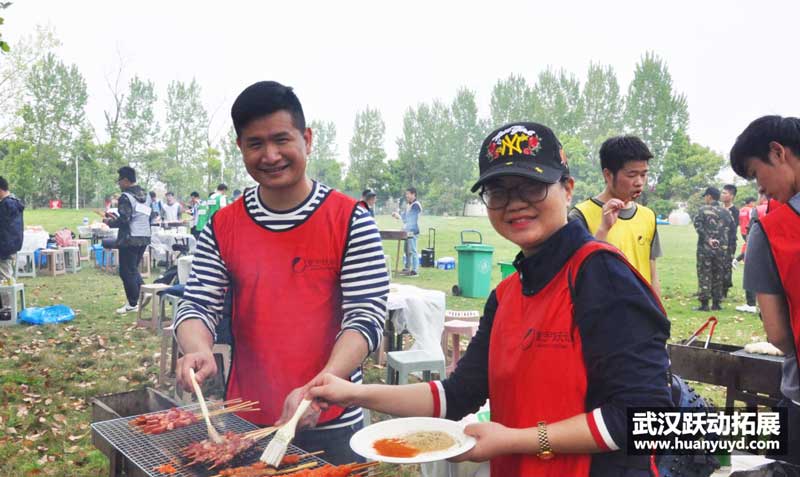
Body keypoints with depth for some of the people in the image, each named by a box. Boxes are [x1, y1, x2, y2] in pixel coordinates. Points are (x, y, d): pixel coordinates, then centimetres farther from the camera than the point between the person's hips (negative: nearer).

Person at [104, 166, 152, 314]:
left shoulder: (126, 197, -13)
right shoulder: (145, 196, 12)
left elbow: (124, 220, -19)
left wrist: (110, 222, 1)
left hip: (130, 239, -8)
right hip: (144, 237, 8)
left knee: (126, 272, 2)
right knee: (133, 269, 21)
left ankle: (133, 304, 5)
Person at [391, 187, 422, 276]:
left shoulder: (416, 205, -11)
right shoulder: (408, 204, 16)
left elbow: (410, 218, -17)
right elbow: (405, 215, 21)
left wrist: (399, 216, -11)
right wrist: (397, 214, 3)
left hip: (413, 231, -9)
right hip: (407, 231, 9)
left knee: (412, 251, -8)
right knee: (407, 250, 13)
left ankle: (415, 271, -6)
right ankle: (406, 268, 21)